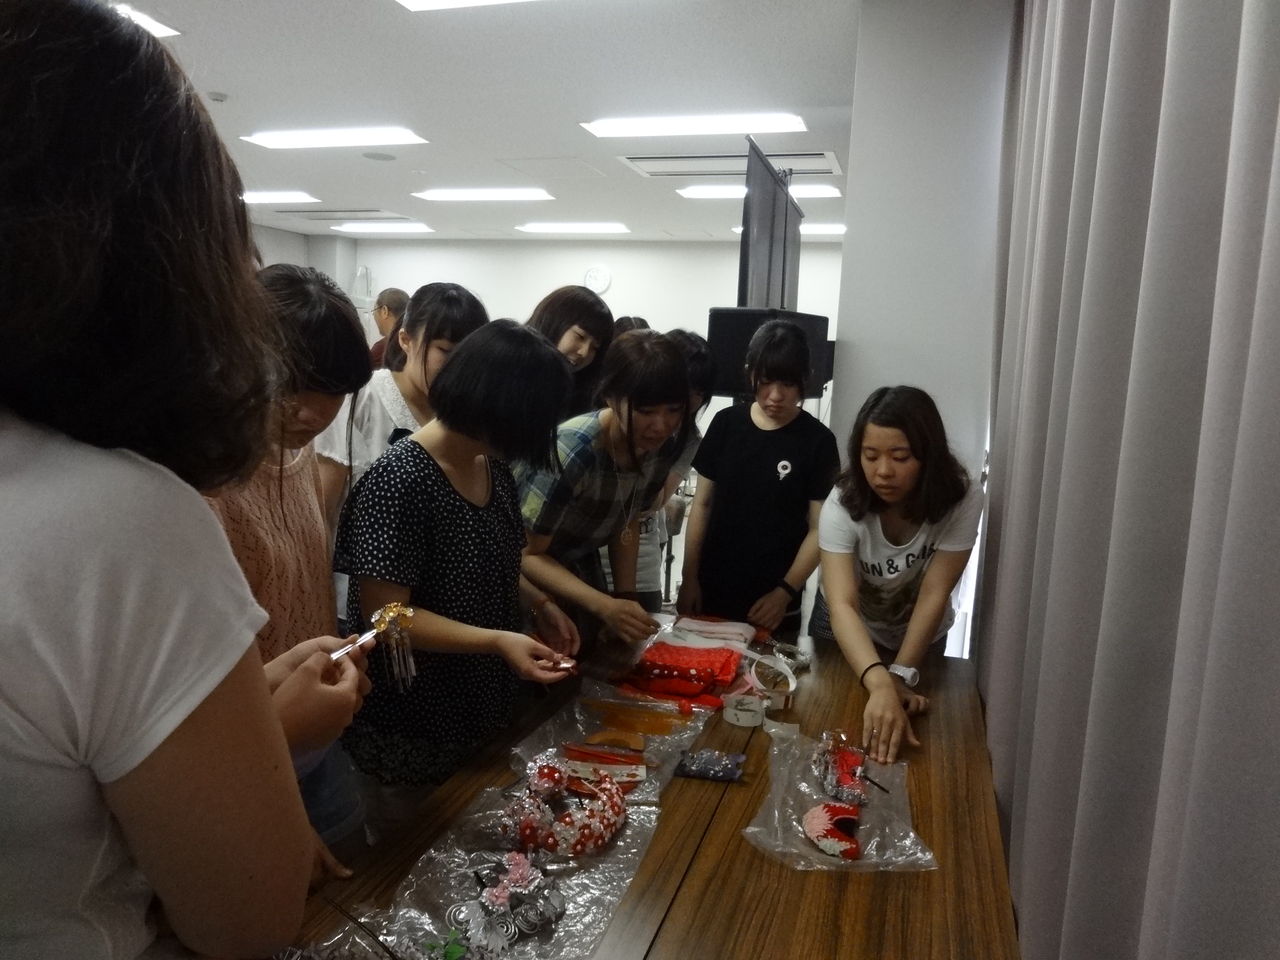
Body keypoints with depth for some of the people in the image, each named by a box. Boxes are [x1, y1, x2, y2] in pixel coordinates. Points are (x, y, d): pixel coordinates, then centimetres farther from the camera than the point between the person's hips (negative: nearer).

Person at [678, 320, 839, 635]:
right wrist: (689, 577, 1)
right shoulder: (726, 424, 0)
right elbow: (702, 504, 4)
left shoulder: (818, 442, -7)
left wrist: (784, 593, -13)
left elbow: (819, 529, -6)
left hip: (773, 599, -2)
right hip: (711, 590, 3)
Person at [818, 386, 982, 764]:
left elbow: (934, 595, -29)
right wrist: (880, 684, -59)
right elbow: (841, 605, -44)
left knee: (910, 725, 19)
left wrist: (901, 676, -36)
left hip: (919, 636, 1)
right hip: (850, 635, 0)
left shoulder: (962, 499, -29)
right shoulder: (842, 504, -33)